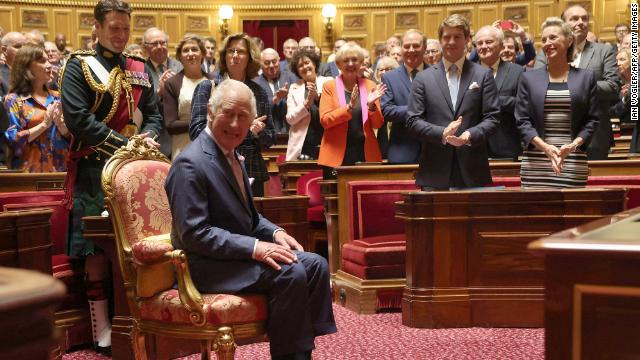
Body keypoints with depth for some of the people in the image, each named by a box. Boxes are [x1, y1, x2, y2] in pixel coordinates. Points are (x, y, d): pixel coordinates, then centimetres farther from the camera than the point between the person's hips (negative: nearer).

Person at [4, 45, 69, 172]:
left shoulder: (56, 97, 12)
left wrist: (60, 123, -11)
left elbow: (71, 136, 8)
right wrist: (44, 124, -14)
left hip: (60, 167, 4)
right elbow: (13, 140, -9)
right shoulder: (13, 99, 0)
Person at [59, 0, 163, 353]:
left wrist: (148, 138, -9)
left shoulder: (139, 69, 13)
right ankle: (101, 323, 6)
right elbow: (77, 118, -15)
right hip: (95, 170, -5)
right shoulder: (79, 66, -4)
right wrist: (124, 146, -17)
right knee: (97, 245, -2)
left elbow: (154, 114, 14)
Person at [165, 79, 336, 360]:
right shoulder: (191, 163, -18)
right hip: (207, 264, -9)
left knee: (315, 265, -4)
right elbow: (194, 234, -23)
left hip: (239, 252, 9)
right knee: (291, 273, -25)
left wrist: (274, 232, 1)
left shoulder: (230, 155, 12)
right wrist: (254, 248, -25)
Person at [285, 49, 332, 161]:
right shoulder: (294, 88, 9)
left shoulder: (328, 82, 5)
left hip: (326, 143, -1)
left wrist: (317, 96, -13)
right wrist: (306, 104, -12)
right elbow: (290, 119, 2)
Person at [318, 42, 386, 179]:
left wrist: (371, 105, -12)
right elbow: (324, 120, -8)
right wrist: (349, 106, -19)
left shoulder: (370, 86, 8)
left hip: (365, 154, 2)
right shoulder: (329, 86, 3)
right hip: (337, 155, -2)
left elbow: (377, 124, 6)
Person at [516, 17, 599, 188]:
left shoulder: (586, 78, 10)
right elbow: (522, 120, 4)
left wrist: (573, 145, -11)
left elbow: (592, 119, 7)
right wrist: (545, 147, -11)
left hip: (574, 163, 0)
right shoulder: (529, 78, 10)